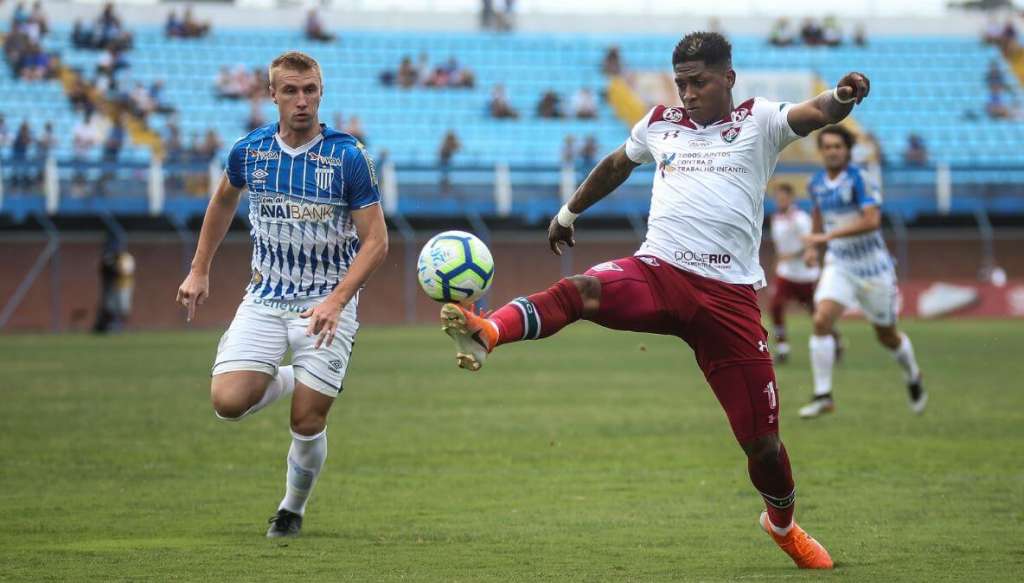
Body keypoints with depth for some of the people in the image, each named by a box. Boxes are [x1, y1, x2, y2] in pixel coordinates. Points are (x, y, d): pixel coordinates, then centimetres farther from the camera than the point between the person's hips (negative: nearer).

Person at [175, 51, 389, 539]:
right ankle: (287, 381, 19)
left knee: (307, 424, -6)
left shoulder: (348, 158, -13)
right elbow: (223, 201, 20)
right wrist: (199, 270, 18)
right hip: (265, 298, 3)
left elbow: (375, 241, -11)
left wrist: (335, 301, -23)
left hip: (327, 304, -3)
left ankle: (293, 509, 23)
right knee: (228, 401, -15)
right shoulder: (248, 151, -2)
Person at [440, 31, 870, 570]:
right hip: (657, 275, 2)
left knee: (763, 442, 3)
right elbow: (616, 165, 36)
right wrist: (568, 212, 44)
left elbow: (814, 114, -14)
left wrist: (840, 99, -37)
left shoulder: (759, 122, 6)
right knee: (582, 290, -34)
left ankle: (783, 523, 31)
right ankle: (485, 333, -55)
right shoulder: (661, 123, 16)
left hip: (730, 297, -2)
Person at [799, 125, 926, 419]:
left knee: (887, 335, 11)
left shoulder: (859, 179, -17)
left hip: (872, 266, -4)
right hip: (839, 265, 4)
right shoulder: (816, 184, 3)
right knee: (822, 320, -20)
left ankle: (913, 378, 41)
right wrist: (813, 246, 9)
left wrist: (828, 236, -31)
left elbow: (872, 221, -28)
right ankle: (823, 395, -15)